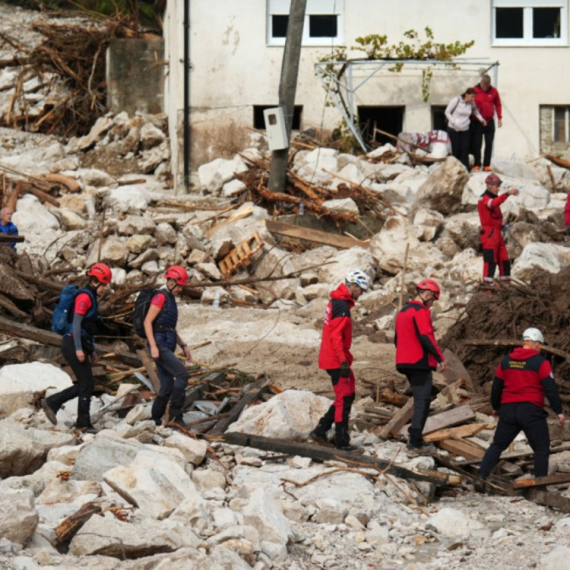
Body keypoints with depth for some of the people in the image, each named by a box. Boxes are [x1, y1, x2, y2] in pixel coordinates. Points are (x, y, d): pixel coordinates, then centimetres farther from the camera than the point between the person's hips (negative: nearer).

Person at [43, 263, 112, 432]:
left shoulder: (91, 297, 17)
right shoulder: (84, 297, -13)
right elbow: (76, 323, -20)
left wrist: (91, 349, 23)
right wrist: (79, 348, -23)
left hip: (81, 345, 10)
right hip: (73, 344, -10)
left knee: (84, 385, 10)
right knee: (87, 383, -5)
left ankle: (52, 402, 15)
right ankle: (83, 423, 2)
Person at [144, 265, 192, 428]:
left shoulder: (171, 299, 19)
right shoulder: (160, 297, -10)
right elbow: (148, 322, -16)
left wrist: (183, 346, 19)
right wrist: (153, 346, -23)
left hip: (167, 347, 10)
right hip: (159, 345, -10)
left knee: (167, 388, 7)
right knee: (182, 374, -18)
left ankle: (155, 421, 13)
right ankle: (175, 415, -17)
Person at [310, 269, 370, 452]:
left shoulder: (336, 302, 15)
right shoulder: (342, 306, -17)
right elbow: (336, 336, -23)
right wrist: (343, 360, -24)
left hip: (331, 359, 10)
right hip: (336, 360, -10)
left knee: (347, 396, 15)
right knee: (344, 399, -4)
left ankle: (321, 430, 15)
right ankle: (342, 442, 0)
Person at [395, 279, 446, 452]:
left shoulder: (403, 312, 17)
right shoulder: (421, 311, -12)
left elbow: (397, 339, 22)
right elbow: (426, 337, -21)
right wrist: (440, 357, -16)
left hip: (405, 362, 9)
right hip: (421, 363, -9)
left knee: (420, 400, 19)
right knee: (422, 402, -7)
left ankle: (415, 436, 17)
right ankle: (416, 442, -12)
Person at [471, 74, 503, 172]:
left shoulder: (493, 91, 2)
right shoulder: (475, 91, -6)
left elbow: (498, 104, 9)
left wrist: (499, 118, 3)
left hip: (489, 122, 2)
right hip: (477, 122, -2)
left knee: (489, 144, 2)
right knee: (477, 144, 1)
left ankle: (487, 164, 6)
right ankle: (477, 164, 6)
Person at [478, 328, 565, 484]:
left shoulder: (506, 361, 10)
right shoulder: (540, 362, -6)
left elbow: (496, 387, 17)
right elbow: (550, 388, -10)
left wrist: (495, 407, 31)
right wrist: (558, 411, -6)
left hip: (508, 410, 5)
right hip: (531, 410, -5)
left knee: (497, 445, 16)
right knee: (542, 449, 4)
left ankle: (481, 476, 9)